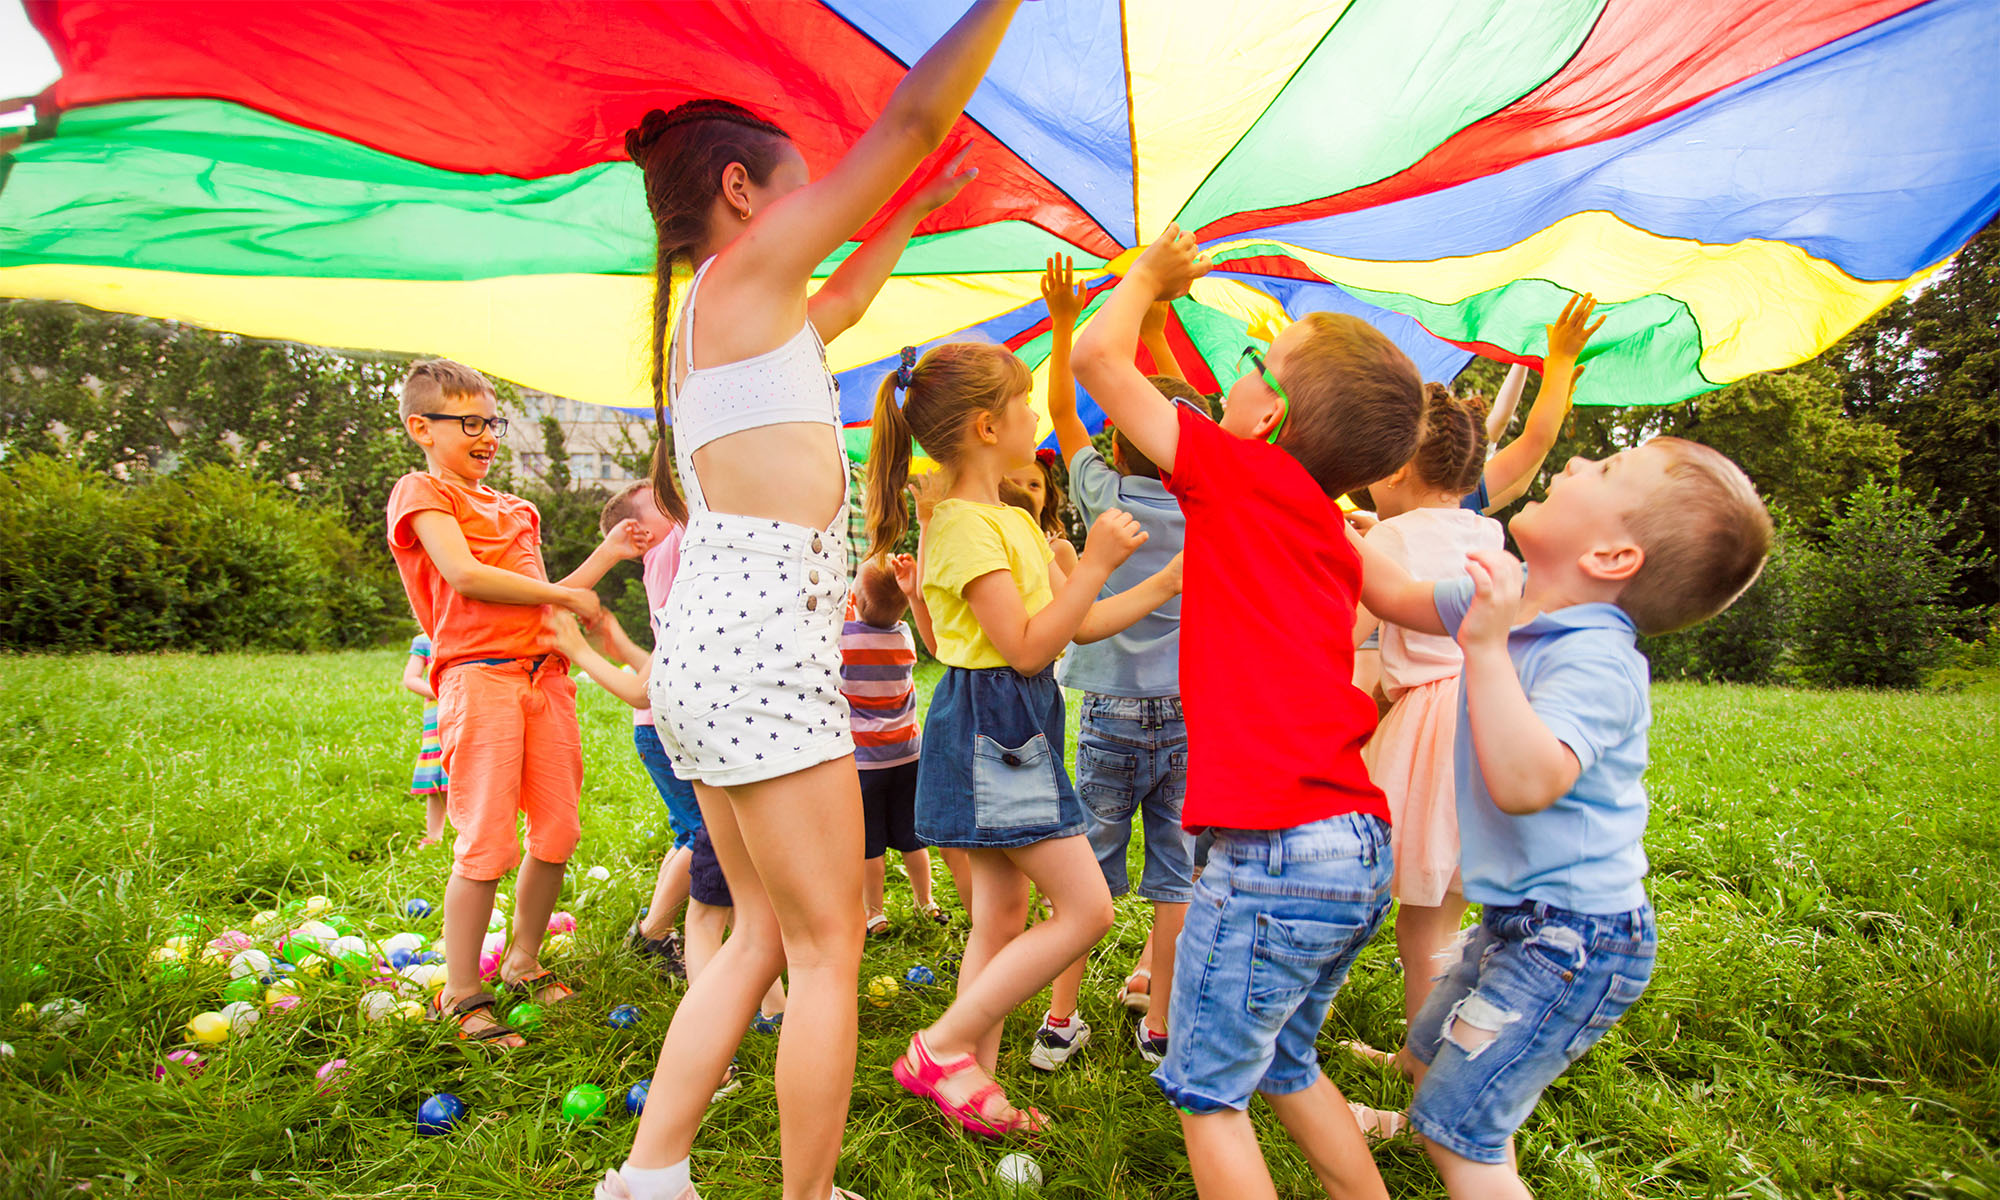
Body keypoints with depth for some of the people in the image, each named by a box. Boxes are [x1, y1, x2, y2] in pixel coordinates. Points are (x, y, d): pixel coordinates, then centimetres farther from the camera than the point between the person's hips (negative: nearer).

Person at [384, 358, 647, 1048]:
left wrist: (610, 552, 16)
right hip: (479, 675, -7)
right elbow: (464, 575, -14)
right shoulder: (422, 491, 3)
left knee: (557, 833, 7)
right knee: (488, 843, -8)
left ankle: (523, 964, 25)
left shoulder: (513, 509, 25)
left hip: (544, 674, 7)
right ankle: (460, 997, 6)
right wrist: (564, 596, -7)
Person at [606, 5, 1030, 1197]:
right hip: (762, 644, -10)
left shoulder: (703, 313, 22)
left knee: (767, 936, 16)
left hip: (705, 651, 10)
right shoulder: (747, 268, -4)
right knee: (828, 950, 1)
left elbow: (837, 308, 39)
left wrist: (917, 213, 44)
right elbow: (918, 117, -5)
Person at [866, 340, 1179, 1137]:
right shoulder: (964, 524, -15)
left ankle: (974, 1081, 23)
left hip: (1016, 728, 10)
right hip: (989, 726, -10)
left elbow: (1078, 624, 18)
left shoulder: (1011, 521, 16)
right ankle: (943, 1047, 1)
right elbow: (1028, 646, -19)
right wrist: (1096, 562, -17)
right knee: (1086, 907, -8)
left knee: (1003, 915, 13)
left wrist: (1166, 584, 15)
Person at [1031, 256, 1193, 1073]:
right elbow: (1175, 413, 16)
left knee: (1089, 869, 9)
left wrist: (1064, 324, 17)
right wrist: (1151, 323, 23)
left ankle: (1060, 1019, 18)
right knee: (1176, 873, 9)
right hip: (1190, 714, 2)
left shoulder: (1107, 497, -6)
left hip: (1112, 714, -1)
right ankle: (1159, 1021, 19)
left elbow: (1062, 412, 9)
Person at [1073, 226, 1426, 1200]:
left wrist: (1149, 274, 12)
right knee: (1284, 1064, 26)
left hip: (1274, 853, -8)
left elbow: (1098, 356, -6)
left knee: (1207, 1086, 9)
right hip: (1361, 851, 9)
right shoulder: (1331, 535, 14)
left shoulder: (1240, 475, -8)